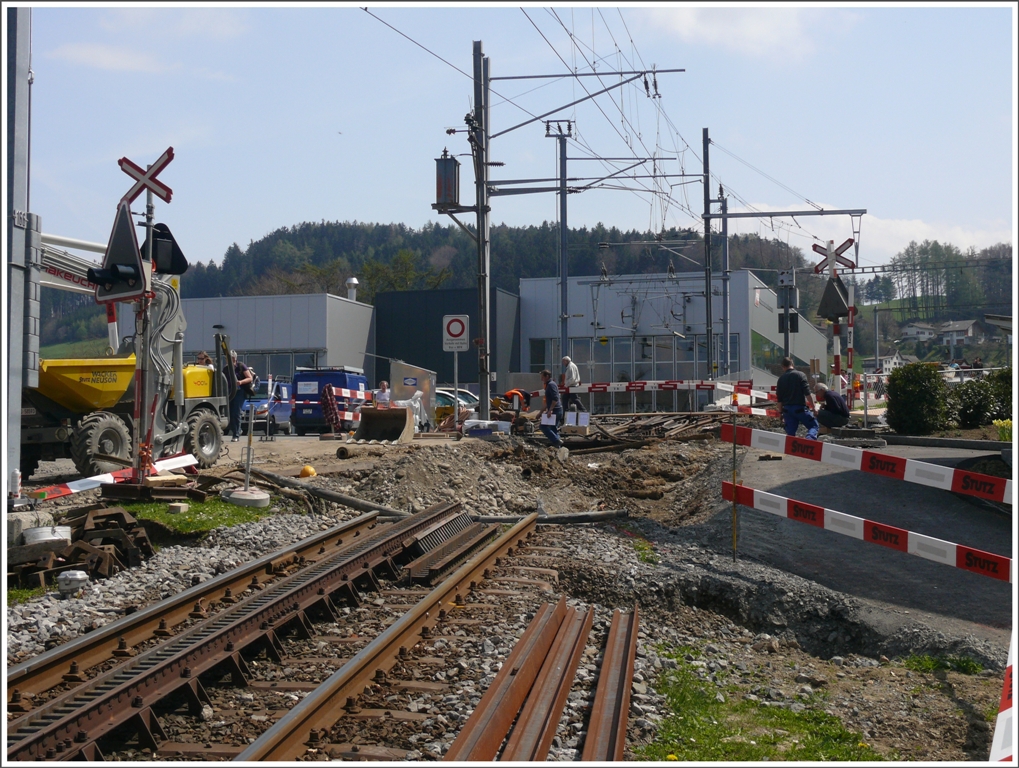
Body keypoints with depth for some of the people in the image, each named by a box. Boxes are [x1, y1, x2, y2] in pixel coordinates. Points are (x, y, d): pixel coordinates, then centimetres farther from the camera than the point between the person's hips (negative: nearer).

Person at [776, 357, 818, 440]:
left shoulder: (781, 378, 8)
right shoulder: (800, 375, -5)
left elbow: (779, 399, 11)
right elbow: (807, 394, -11)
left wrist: (781, 413, 19)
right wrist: (813, 407, -5)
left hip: (787, 408, 4)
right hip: (800, 408, -4)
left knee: (790, 433, 8)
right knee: (813, 425, 4)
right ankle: (810, 439, -24)